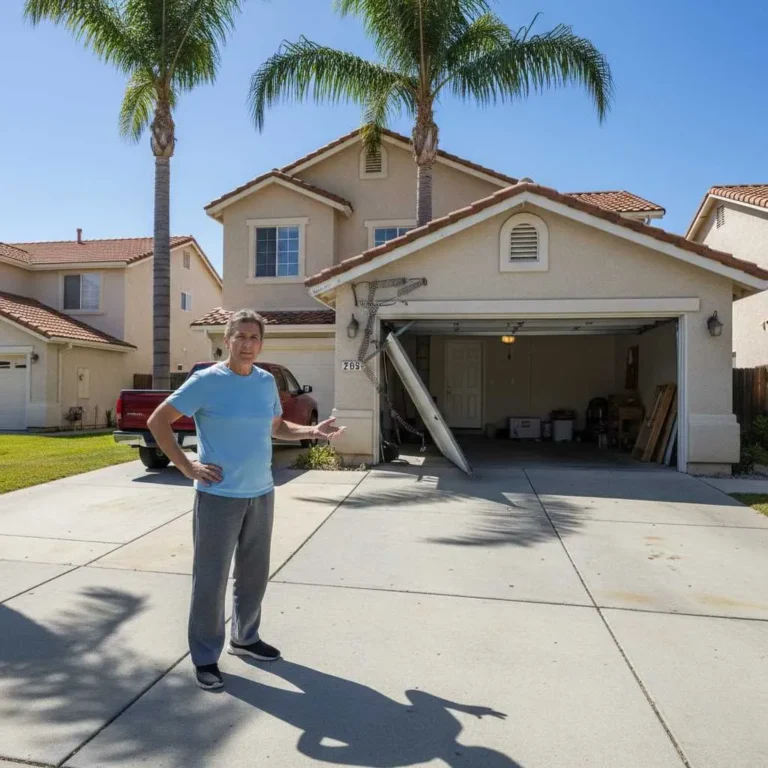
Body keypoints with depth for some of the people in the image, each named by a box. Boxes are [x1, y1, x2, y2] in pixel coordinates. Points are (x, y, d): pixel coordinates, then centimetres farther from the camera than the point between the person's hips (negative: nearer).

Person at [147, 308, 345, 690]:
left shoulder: (267, 381, 6)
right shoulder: (206, 381, -11)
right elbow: (157, 421, -8)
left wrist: (313, 432, 3)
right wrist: (186, 466, -13)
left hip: (261, 494, 6)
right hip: (219, 496, -5)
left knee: (254, 574, 17)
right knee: (210, 579, 4)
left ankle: (245, 639, 37)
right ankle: (205, 657, 21)